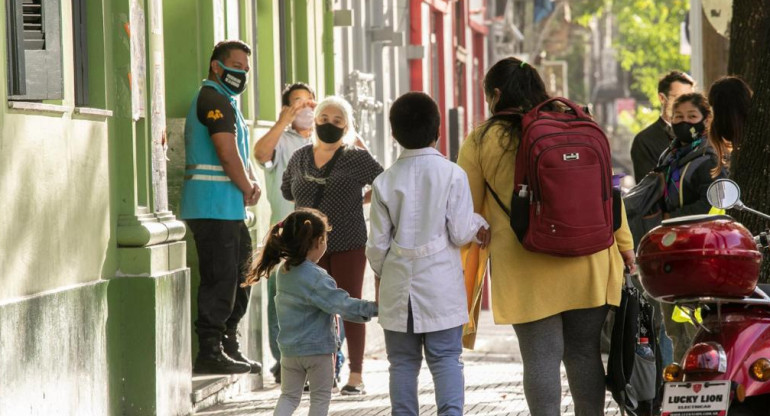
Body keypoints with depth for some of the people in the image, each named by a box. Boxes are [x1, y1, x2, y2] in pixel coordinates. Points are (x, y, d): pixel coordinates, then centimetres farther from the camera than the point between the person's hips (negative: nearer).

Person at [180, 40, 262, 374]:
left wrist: (253, 183, 4)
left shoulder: (226, 102, 24)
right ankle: (210, 352, -8)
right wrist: (247, 189, -6)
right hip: (214, 206, -11)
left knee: (240, 276, 13)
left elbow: (241, 154, 23)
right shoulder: (214, 99, -10)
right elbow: (227, 153, -18)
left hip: (229, 209, 11)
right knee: (220, 278, -10)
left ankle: (229, 348, 18)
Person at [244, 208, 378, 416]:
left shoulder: (283, 272, 3)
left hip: (288, 349, 6)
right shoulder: (317, 278, -21)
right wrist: (373, 308, -18)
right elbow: (343, 305, -24)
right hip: (318, 349, -6)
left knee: (289, 395, 15)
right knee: (320, 398, 7)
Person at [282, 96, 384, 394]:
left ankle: (356, 376, 2)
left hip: (348, 246, -4)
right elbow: (286, 190, 24)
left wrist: (359, 201, 1)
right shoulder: (300, 158, 8)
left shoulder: (356, 159, -4)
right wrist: (312, 205, 14)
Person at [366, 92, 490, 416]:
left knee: (403, 362, 8)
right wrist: (479, 223, 14)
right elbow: (460, 234, -7)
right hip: (441, 285, -1)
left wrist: (380, 273, 21)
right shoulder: (452, 174, -7)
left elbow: (377, 242, 2)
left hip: (399, 283, 2)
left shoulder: (385, 182, -1)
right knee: (446, 359, 0)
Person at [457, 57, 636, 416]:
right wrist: (623, 244, 13)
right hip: (586, 264, 3)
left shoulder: (481, 140, 0)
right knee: (585, 352, 10)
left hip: (526, 270, -3)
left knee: (541, 357, -2)